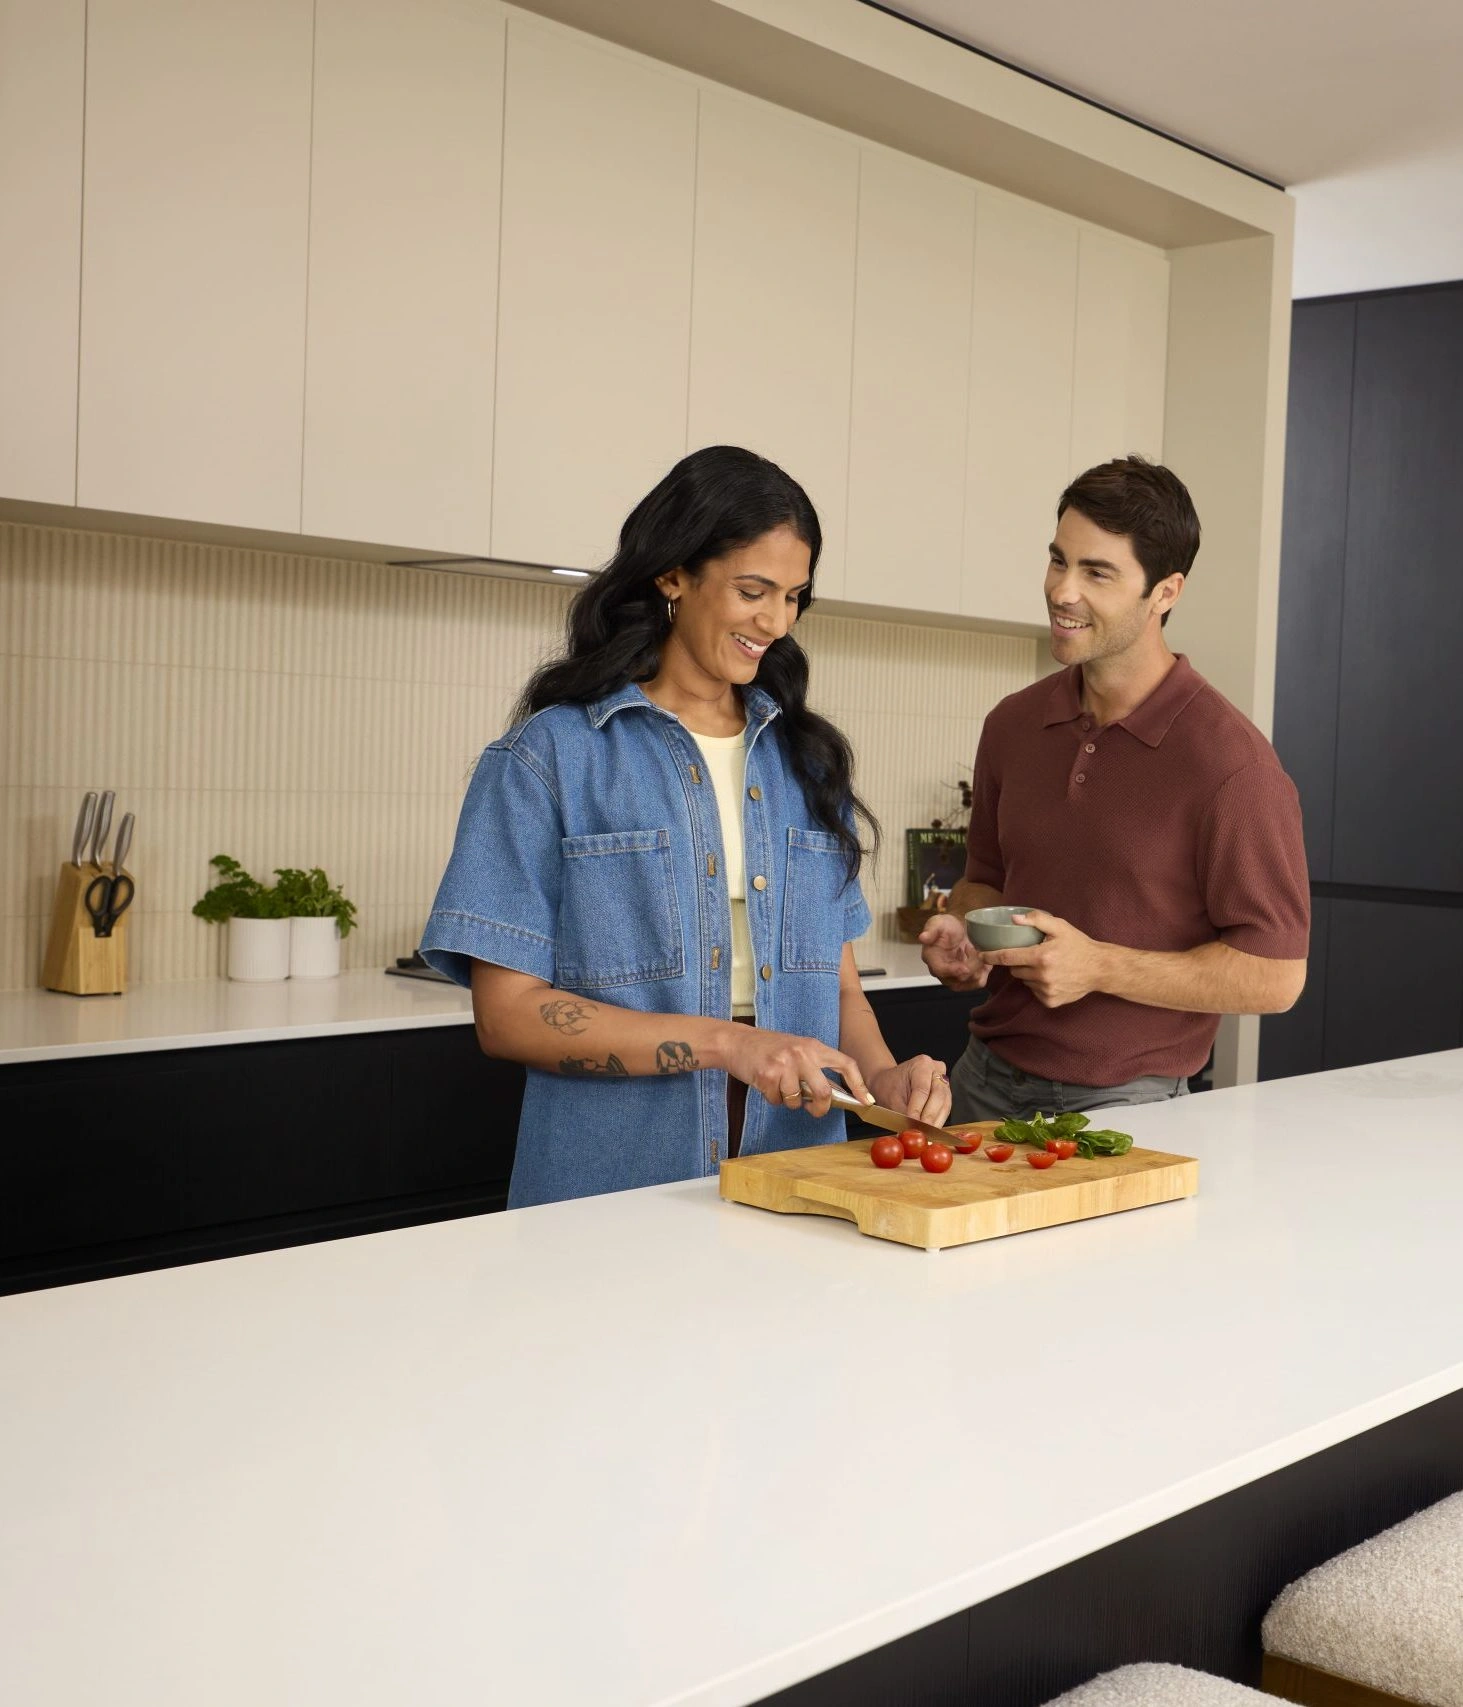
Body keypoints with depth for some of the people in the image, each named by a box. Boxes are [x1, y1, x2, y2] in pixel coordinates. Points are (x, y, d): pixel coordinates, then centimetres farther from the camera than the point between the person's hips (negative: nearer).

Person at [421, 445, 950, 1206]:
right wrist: (725, 1042, -16)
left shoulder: (804, 758, 12)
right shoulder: (550, 755, -4)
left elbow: (837, 983, 13)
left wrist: (882, 1075, -7)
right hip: (614, 1190, -3)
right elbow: (508, 1013, -8)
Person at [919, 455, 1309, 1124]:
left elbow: (1275, 975, -13)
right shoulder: (1013, 723, 5)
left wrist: (1099, 966, -20)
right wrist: (963, 931, -2)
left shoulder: (1229, 760, -14)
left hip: (1123, 1104, -5)